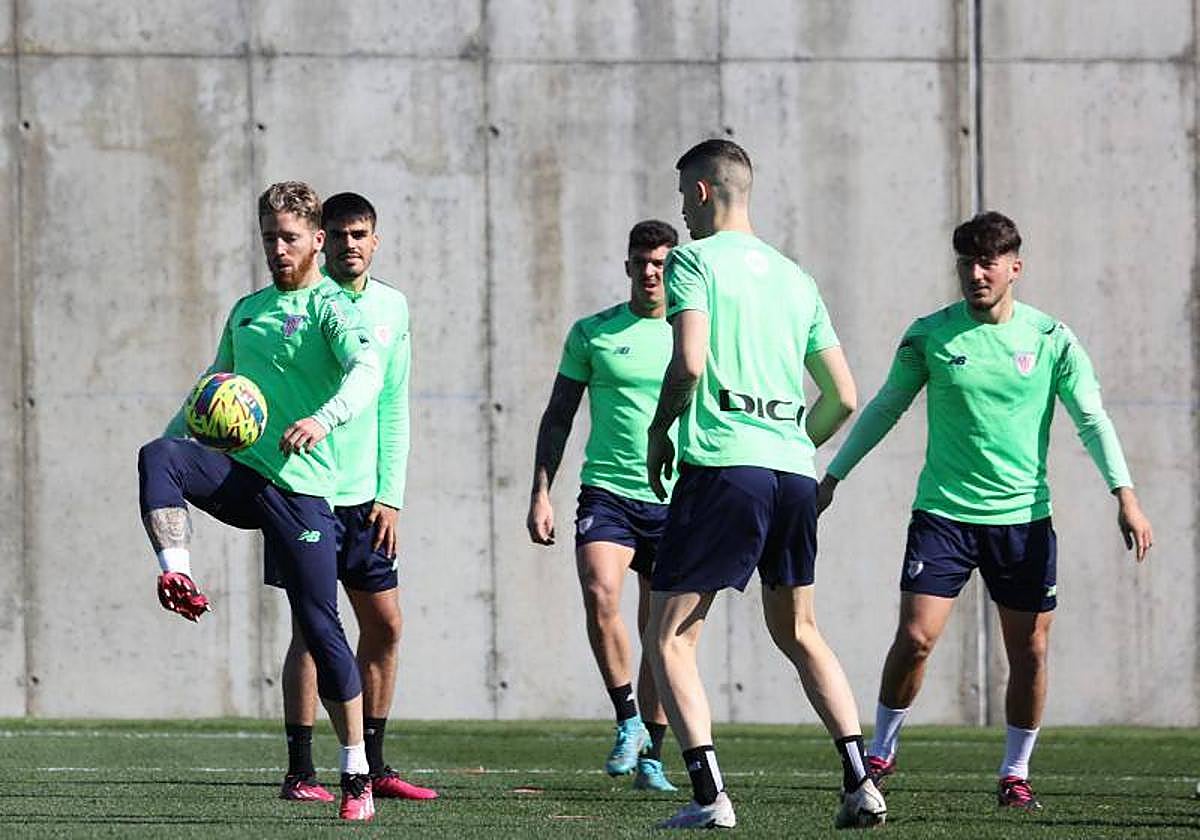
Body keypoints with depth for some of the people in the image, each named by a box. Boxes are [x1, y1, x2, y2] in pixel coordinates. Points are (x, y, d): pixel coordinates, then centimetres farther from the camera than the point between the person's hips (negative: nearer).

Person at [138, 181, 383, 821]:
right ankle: (177, 579, -37)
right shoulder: (247, 310, 21)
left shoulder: (330, 308, -1)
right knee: (158, 456, -28)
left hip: (300, 486, -5)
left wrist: (325, 419, -40)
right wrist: (171, 441, 22)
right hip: (237, 473, 5)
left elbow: (366, 370, -21)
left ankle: (356, 775, 3)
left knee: (320, 627, -5)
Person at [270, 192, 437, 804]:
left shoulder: (391, 307, 9)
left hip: (366, 495, 6)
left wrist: (390, 496, 7)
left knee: (385, 625, 7)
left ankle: (372, 768, 17)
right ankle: (300, 772, -4)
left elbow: (393, 407, 13)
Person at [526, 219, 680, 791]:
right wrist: (541, 492, 0)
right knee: (600, 594, -26)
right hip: (607, 492, -1)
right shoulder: (592, 333, 5)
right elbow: (558, 417, 9)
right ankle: (627, 720, -12)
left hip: (675, 502, 1)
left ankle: (650, 755, 16)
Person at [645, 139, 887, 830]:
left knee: (671, 639, 0)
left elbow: (690, 362, -15)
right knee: (799, 631, 21)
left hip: (723, 464, -6)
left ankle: (710, 796, -14)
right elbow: (844, 397, 18)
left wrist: (660, 431, 1)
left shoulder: (695, 261, 0)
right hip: (794, 471, 7)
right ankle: (861, 785, 11)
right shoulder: (794, 277, 19)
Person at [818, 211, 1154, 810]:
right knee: (915, 637, -11)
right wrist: (832, 477, 12)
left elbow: (1092, 418, -2)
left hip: (1025, 518, 1)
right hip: (944, 511, -1)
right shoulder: (929, 335, -1)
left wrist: (1124, 495, -13)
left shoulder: (1050, 338, -1)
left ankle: (1016, 772, 17)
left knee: (1030, 650, 2)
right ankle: (881, 751, 9)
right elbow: (885, 408, 11)